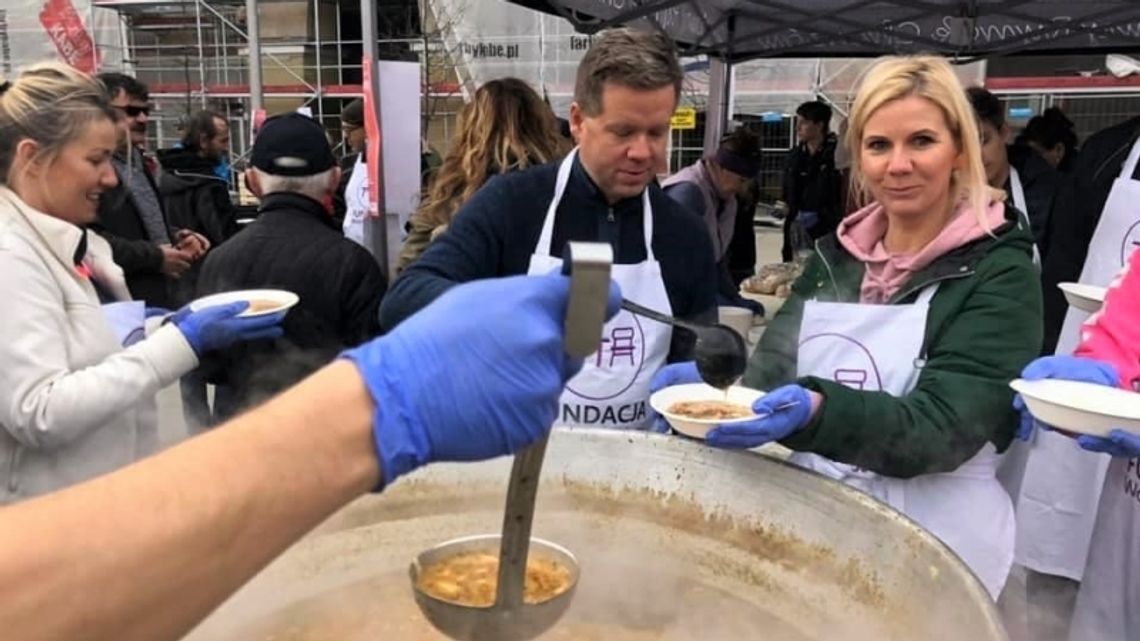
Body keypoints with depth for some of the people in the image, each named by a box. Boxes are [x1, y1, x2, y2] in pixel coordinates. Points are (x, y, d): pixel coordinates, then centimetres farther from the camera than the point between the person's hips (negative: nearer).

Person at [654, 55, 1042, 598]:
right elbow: (776, 370, 1)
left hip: (931, 543, -4)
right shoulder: (837, 253, 3)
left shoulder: (998, 273, -12)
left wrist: (819, 412, -39)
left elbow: (943, 425, -22)